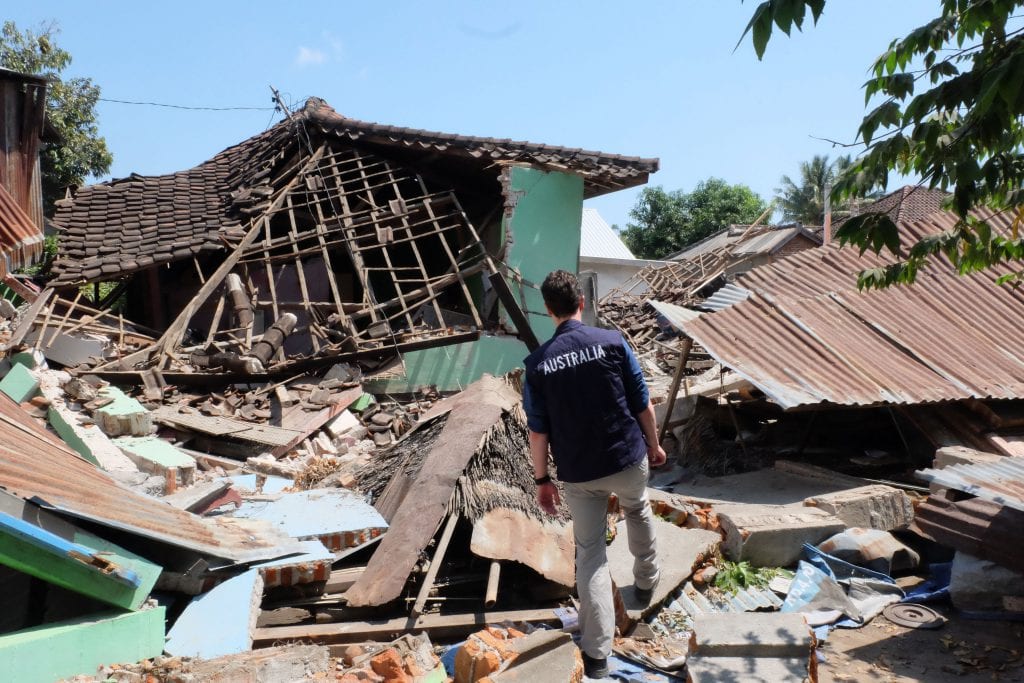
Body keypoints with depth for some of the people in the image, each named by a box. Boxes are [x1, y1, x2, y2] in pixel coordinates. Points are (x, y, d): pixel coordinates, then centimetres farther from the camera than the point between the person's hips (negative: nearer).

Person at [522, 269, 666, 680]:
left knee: (590, 552, 9)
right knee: (638, 511, 32)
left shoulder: (537, 363, -9)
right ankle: (646, 580, 53)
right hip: (627, 458, 1)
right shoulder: (613, 342, -11)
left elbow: (538, 430, -6)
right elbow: (642, 405, -4)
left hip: (577, 473, 0)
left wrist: (542, 480, 4)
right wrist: (653, 444, 12)